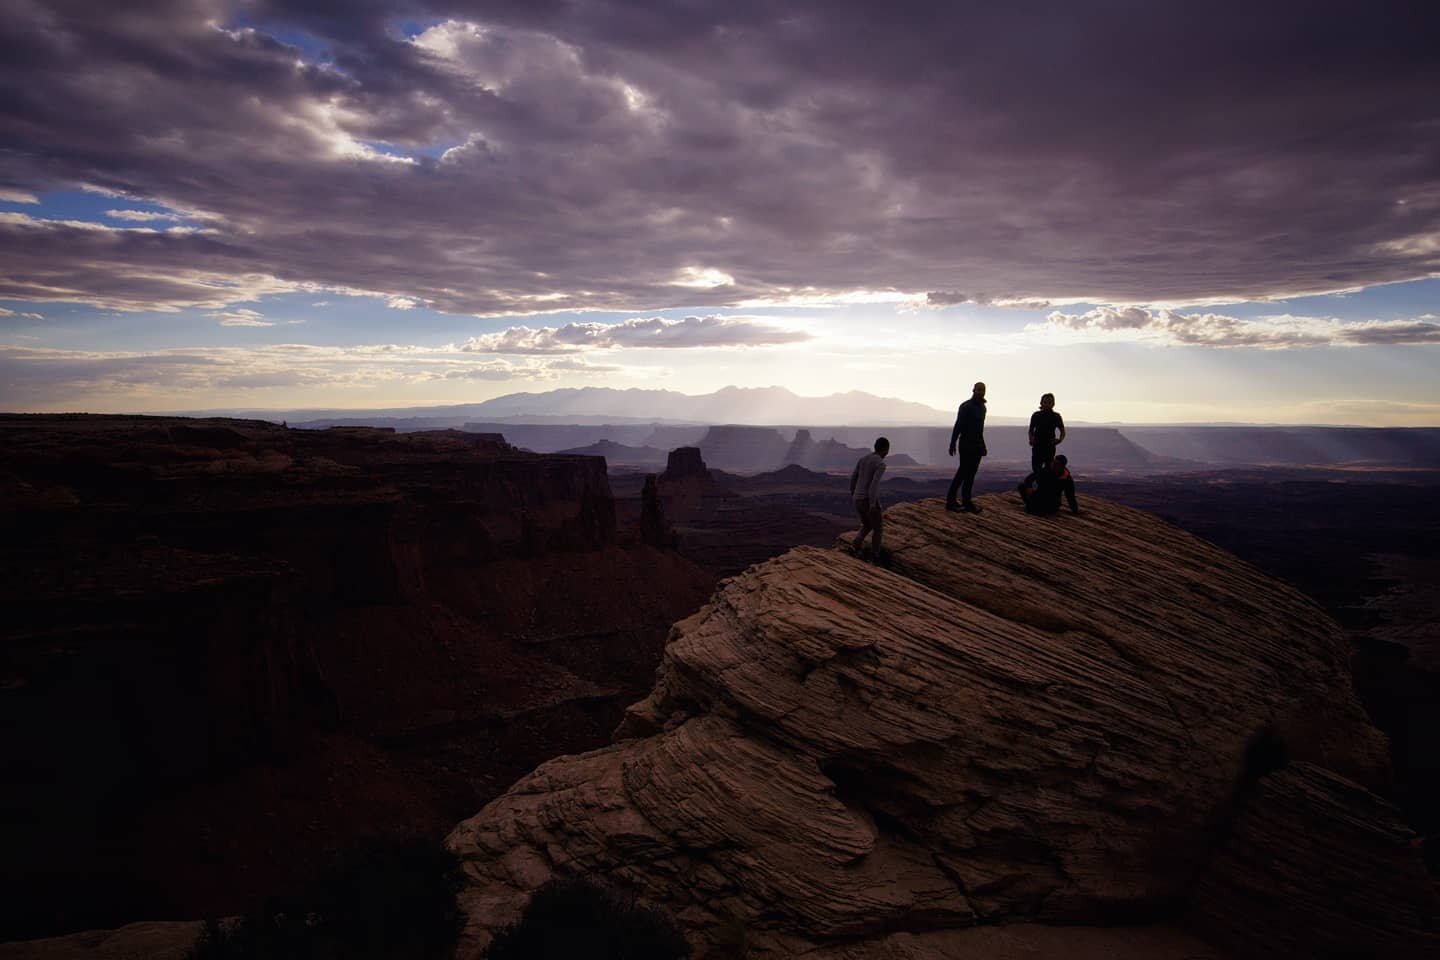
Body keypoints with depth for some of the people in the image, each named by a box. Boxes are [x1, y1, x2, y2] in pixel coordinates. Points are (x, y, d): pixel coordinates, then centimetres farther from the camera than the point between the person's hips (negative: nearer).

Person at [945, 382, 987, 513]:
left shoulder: (982, 407, 15)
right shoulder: (966, 406, -10)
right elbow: (958, 426, -14)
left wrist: (983, 445, 21)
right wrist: (952, 444, -18)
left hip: (977, 445, 8)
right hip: (966, 444, -8)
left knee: (970, 474, 6)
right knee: (963, 472, -9)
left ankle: (966, 502, 8)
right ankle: (950, 500, -5)